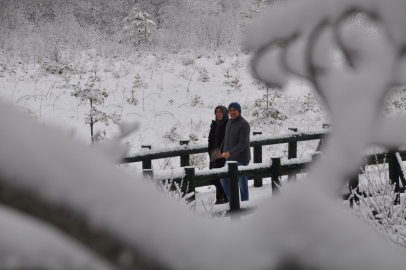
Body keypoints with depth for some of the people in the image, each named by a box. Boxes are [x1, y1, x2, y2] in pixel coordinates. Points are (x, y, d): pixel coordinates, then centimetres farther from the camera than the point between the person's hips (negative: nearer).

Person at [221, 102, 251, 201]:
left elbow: (243, 144, -21)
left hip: (242, 159, -8)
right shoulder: (229, 123, 10)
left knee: (242, 184, -2)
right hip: (230, 159, 8)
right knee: (224, 180, 13)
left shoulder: (244, 124, -15)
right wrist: (225, 153, 15)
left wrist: (230, 153, -31)